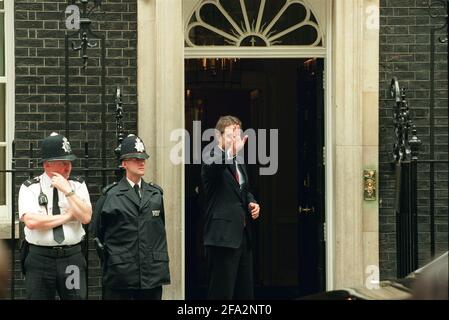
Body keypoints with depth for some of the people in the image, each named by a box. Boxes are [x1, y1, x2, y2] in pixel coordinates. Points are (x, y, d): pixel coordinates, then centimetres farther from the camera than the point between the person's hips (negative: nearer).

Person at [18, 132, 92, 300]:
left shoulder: (77, 185, 7)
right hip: (39, 259, -2)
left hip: (72, 258, 2)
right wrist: (68, 216, -8)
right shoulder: (30, 188, 0)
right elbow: (31, 222, -15)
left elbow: (86, 217, -6)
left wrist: (68, 190, -12)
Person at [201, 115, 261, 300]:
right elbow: (216, 167, -34)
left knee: (246, 293, 12)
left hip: (243, 236, 9)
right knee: (221, 293, -6)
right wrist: (228, 149, -52)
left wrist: (251, 202, 9)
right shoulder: (212, 159, -9)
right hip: (223, 237, -8)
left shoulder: (239, 161, 17)